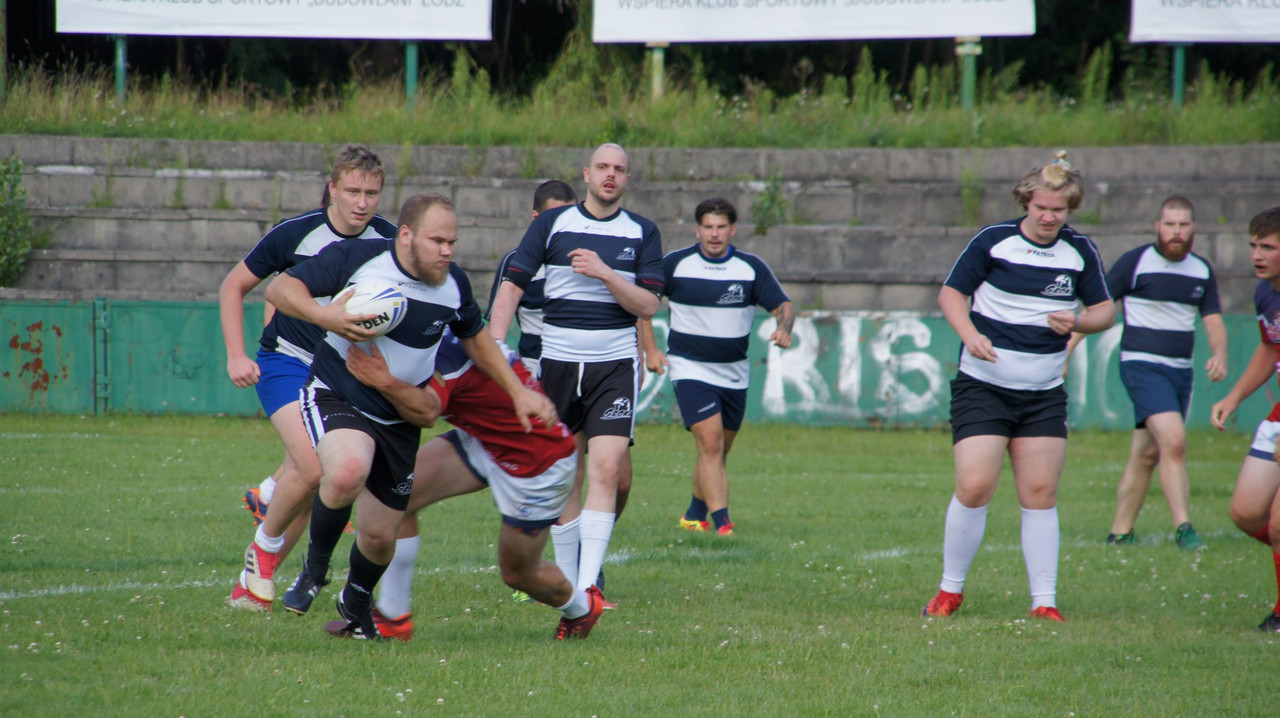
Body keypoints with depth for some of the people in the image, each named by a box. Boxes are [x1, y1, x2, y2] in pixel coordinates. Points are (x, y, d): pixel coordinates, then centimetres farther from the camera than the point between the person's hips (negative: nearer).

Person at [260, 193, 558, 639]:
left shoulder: (454, 285, -2)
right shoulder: (355, 259, -16)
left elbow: (476, 340, 17)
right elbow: (280, 288, -15)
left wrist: (519, 392, 12)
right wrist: (323, 315, -34)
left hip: (400, 417, 4)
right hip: (337, 396, -4)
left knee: (380, 535, 5)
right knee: (347, 472, -36)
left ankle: (357, 602, 40)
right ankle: (315, 565, -8)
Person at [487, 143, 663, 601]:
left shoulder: (642, 233, 5)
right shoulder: (552, 224, 3)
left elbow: (648, 306, -2)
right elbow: (512, 286, 3)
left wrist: (604, 272, -16)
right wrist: (494, 349, -9)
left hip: (615, 364, -1)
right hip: (556, 361, 1)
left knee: (608, 469, -14)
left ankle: (589, 582, -16)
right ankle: (566, 577, 18)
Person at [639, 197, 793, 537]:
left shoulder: (752, 268, -2)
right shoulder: (675, 264, -6)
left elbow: (782, 306, -3)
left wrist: (784, 329, -26)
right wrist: (650, 349, -2)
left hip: (734, 374, 4)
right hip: (690, 367, -4)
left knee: (719, 451, 14)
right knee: (711, 444, -19)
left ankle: (695, 515, 35)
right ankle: (721, 522, -23)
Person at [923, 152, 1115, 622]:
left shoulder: (1081, 252, 5)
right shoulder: (993, 241, -5)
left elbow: (1105, 309, 12)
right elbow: (951, 292, 2)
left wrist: (1077, 322, -10)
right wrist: (970, 335, -15)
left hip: (1044, 395, 3)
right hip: (983, 385, -3)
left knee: (1040, 495, 0)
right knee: (974, 488, -11)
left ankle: (1044, 602, 5)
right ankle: (950, 592, 5)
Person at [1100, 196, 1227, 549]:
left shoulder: (1202, 270, 11)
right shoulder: (1135, 262, -6)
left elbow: (1213, 320, 13)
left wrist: (1219, 355, -7)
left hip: (1181, 370, 6)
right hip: (1142, 364, -6)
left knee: (1147, 454, 10)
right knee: (1174, 440, -22)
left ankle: (1120, 533, 18)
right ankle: (1183, 528, -21)